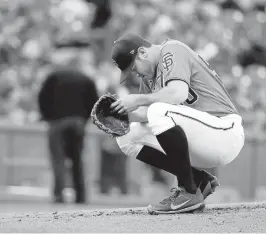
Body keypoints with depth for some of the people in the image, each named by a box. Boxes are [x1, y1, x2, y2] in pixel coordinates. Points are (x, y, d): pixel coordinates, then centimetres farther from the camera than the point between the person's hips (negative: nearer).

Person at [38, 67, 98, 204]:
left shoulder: (55, 76, 10)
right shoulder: (86, 80, 18)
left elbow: (43, 97, 1)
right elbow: (93, 102, 9)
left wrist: (47, 117, 10)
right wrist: (83, 119, 14)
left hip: (58, 120, -3)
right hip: (78, 122, 3)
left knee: (58, 158, -5)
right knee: (77, 159, 14)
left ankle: (58, 193, -20)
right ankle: (81, 195, 10)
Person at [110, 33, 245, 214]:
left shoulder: (172, 50, -10)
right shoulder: (149, 74, 17)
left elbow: (178, 94, -28)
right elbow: (145, 115, 10)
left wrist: (138, 100, -20)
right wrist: (124, 113, -9)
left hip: (225, 132, -10)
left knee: (159, 111, -32)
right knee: (127, 137, 6)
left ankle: (190, 193, -20)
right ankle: (199, 179, 6)